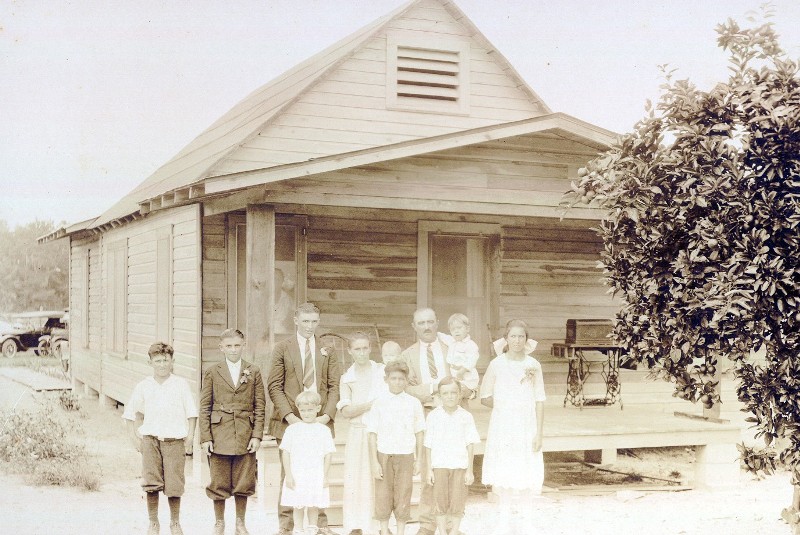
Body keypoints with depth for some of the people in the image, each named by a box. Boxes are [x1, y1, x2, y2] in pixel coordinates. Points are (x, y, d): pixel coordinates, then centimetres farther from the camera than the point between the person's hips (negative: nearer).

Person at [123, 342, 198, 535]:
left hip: (175, 440, -1)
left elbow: (191, 414, 6)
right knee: (151, 483, -2)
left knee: (174, 485, -1)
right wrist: (134, 438, 7)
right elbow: (131, 415, 17)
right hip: (150, 439, 1)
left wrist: (189, 438, -1)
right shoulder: (143, 386, 8)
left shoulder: (181, 384, 4)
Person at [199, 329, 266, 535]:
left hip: (245, 437, 1)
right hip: (219, 436, -1)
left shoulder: (254, 372, 6)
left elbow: (259, 407, 5)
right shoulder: (212, 373, 4)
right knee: (219, 483, 4)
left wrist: (257, 435, -3)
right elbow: (204, 408, 3)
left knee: (243, 483, 6)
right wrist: (205, 438, -4)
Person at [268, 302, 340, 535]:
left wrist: (327, 415, -6)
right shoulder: (283, 348, 5)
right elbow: (274, 386, 0)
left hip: (320, 421, 2)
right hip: (290, 421, -2)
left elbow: (334, 385, 8)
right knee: (289, 473, 0)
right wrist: (288, 415, -11)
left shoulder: (327, 349, 11)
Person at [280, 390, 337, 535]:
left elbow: (328, 455, 3)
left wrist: (325, 476, -1)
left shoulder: (324, 430, 1)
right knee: (298, 506, 4)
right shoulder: (292, 429, 0)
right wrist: (288, 475, -5)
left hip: (316, 477, 0)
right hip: (296, 476, 0)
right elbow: (285, 453, 0)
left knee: (313, 506, 6)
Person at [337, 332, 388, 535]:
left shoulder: (383, 371, 4)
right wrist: (371, 404, -14)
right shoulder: (347, 378, 6)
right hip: (358, 433, 1)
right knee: (357, 478, 1)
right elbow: (346, 411, -5)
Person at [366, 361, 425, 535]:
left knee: (403, 496, 5)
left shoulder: (414, 403, 2)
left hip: (405, 456, 0)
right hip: (384, 455, 0)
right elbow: (372, 434, -1)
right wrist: (374, 461, -5)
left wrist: (418, 460, 6)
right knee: (383, 496, 6)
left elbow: (419, 433, 7)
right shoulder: (379, 403, -1)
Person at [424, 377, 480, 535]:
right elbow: (428, 445, 2)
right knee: (440, 502, 4)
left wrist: (469, 470, -1)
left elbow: (470, 445, 2)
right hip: (439, 466, 0)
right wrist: (429, 469, -1)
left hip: (460, 466, 0)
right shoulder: (433, 416, 0)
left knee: (457, 502, 1)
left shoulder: (466, 417, 0)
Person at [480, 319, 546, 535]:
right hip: (503, 426, -1)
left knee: (525, 475, 0)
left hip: (526, 427, 1)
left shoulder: (533, 365, 1)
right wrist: (504, 408, 0)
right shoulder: (497, 364, -2)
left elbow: (539, 401, 1)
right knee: (504, 475, 0)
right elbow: (485, 397, 6)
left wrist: (538, 434, -3)